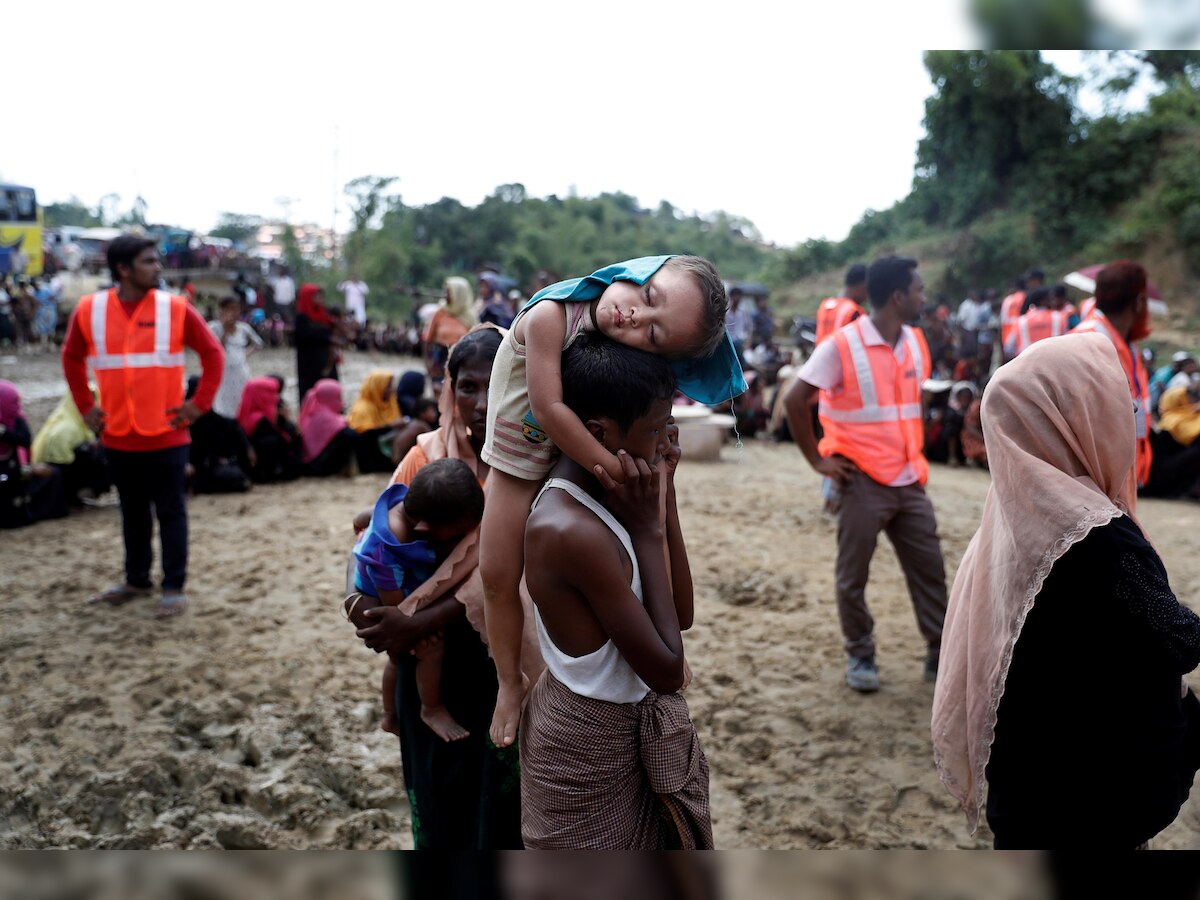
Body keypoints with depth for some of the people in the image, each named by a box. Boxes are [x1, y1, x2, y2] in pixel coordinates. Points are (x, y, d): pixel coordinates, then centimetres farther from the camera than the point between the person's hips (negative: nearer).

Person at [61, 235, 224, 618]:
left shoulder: (175, 308, -6)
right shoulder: (89, 310, 0)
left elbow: (213, 353, 0)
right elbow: (71, 358, 15)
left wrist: (199, 403, -6)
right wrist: (85, 406, 9)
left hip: (166, 434, -2)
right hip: (118, 435, 3)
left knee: (170, 511, 3)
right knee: (132, 512, 15)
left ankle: (174, 588, 10)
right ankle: (136, 581, 29)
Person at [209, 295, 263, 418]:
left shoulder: (243, 328, 4)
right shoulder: (214, 327, -8)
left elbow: (258, 343, 18)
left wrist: (247, 353, 4)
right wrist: (225, 330, -19)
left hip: (241, 374, 4)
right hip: (223, 374, -4)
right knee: (222, 410, -5)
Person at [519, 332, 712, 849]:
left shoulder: (593, 496, -4)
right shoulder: (573, 532, -30)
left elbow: (681, 617, 1)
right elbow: (667, 670, -24)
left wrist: (665, 498, -7)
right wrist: (647, 531, -22)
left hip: (630, 732, 8)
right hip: (588, 752, -8)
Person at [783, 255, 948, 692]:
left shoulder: (916, 343, 6)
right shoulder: (841, 345, -14)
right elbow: (795, 401, -13)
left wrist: (914, 450, 14)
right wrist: (817, 460, -12)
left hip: (910, 480, 6)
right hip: (862, 481, -6)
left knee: (929, 570, 10)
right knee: (853, 577, 6)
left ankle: (940, 654, 23)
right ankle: (860, 657, 22)